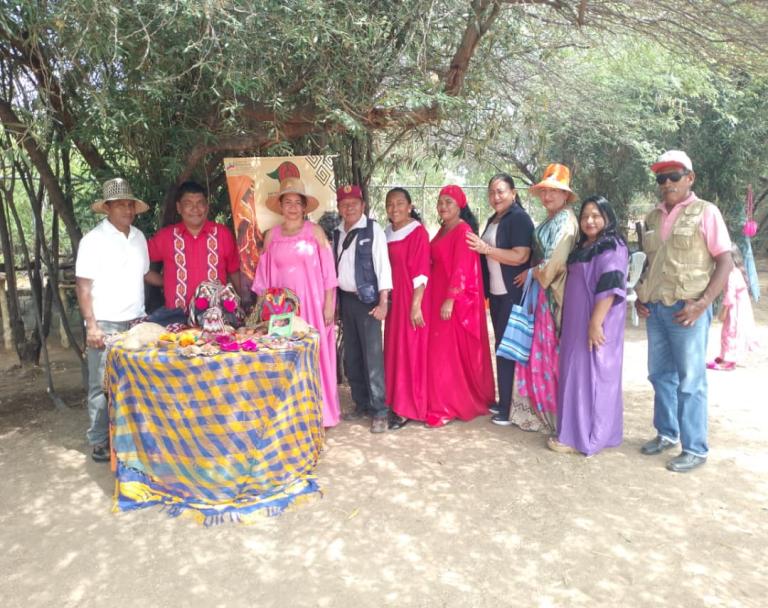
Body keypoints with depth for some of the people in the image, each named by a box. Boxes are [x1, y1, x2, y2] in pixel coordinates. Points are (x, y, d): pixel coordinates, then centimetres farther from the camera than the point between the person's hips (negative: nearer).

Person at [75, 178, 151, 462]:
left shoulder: (138, 236, 9)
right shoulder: (93, 240, -7)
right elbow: (83, 286, -9)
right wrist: (92, 326, -14)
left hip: (136, 321, 5)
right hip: (106, 324, -5)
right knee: (103, 386, 3)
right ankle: (100, 442, 16)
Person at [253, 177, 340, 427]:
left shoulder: (315, 232, 1)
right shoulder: (272, 235, 9)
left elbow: (328, 271, -1)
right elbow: (265, 276, 11)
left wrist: (329, 305, -6)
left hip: (312, 302, -2)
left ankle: (318, 413, 11)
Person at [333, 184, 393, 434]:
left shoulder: (373, 230, -6)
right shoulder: (337, 233, 10)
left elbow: (382, 265, -9)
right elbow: (334, 265, 10)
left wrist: (383, 302, -15)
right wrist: (334, 299, 5)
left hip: (367, 299, -6)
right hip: (345, 298, 6)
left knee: (372, 356, -6)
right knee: (352, 356, 12)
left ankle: (380, 411, 3)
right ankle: (361, 403, 26)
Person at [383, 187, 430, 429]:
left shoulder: (418, 232, -10)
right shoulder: (388, 233, 11)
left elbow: (421, 272, -15)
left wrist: (416, 306, -19)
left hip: (410, 300, -7)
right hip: (392, 299, 7)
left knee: (409, 351, -1)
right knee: (393, 349, 12)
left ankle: (407, 409, 9)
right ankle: (396, 402, 24)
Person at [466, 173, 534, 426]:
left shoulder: (519, 218, -11)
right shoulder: (492, 220, 15)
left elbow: (520, 256, -21)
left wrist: (485, 248, -19)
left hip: (513, 294, -8)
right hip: (496, 293, 8)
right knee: (501, 347, 12)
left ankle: (511, 408, 6)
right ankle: (504, 402, 22)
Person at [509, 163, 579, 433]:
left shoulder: (565, 221, -12)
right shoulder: (550, 220, 16)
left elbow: (555, 264, -18)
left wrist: (531, 273, -6)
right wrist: (534, 273, 3)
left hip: (554, 294, -9)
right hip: (541, 292, 9)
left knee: (552, 352, -1)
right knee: (538, 349, 12)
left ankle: (557, 414, 11)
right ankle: (538, 409, 22)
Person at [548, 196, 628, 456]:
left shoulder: (612, 247, -13)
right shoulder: (583, 246, 15)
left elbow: (609, 287, -22)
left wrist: (596, 323, -26)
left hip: (595, 323, -9)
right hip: (577, 322, 9)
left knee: (590, 374, -3)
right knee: (578, 373, 13)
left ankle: (582, 436, 5)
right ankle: (582, 430, 23)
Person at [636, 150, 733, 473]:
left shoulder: (705, 212, -4)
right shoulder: (653, 217, 13)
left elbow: (726, 262, -7)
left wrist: (702, 303, -16)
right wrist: (640, 295, 9)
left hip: (686, 310, -6)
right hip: (655, 309, 6)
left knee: (690, 381, 0)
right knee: (660, 375, 13)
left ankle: (695, 448, 11)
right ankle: (666, 433, 29)